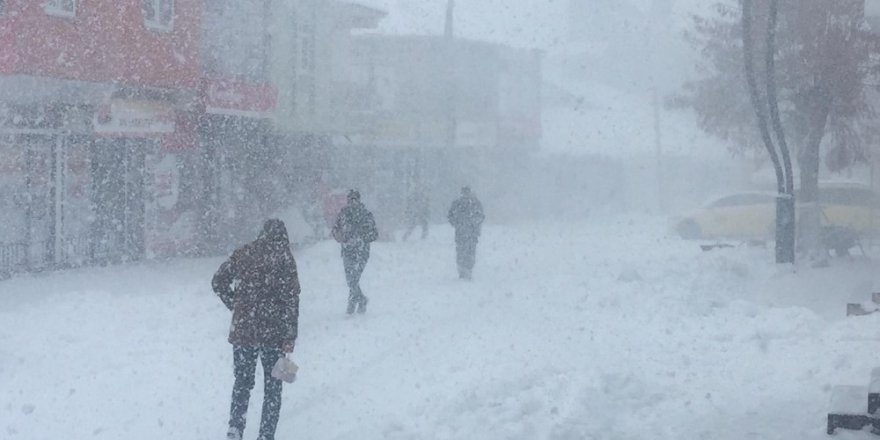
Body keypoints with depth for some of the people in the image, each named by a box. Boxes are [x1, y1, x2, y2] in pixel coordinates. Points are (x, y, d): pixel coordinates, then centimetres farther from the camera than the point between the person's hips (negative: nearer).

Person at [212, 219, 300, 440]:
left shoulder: (243, 254, 3)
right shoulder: (284, 258, -8)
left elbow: (218, 282, 6)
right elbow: (291, 299, -11)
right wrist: (290, 338, -9)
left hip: (242, 329, 3)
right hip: (273, 332, -3)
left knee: (242, 382, 17)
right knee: (272, 387, 11)